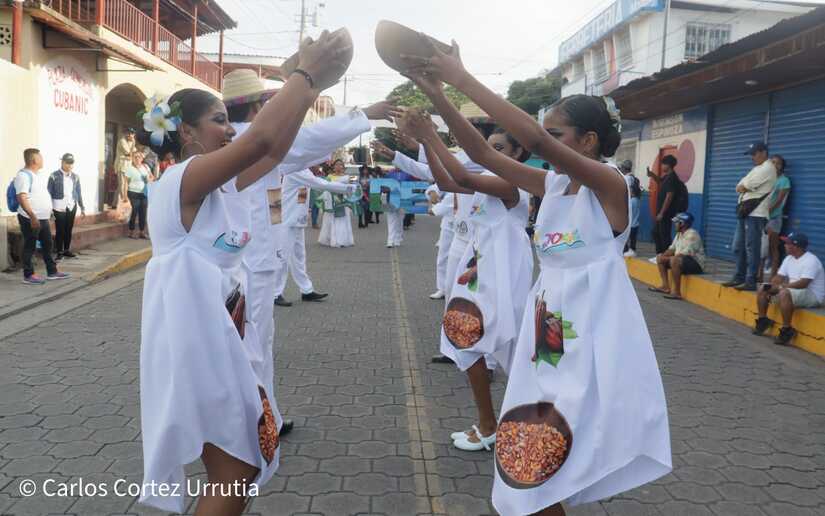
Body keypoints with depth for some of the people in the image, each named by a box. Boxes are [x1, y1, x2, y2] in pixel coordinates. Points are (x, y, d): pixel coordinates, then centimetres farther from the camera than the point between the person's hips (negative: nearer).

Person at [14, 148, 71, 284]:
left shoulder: (40, 174, 12)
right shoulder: (23, 175, -16)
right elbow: (22, 198, -24)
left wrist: (49, 210, 22)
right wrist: (33, 217, -30)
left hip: (43, 218, 9)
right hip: (30, 219, -9)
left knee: (47, 245, 14)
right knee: (30, 246, 0)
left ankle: (52, 271, 23)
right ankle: (28, 275, 9)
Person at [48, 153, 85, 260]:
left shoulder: (75, 177, 7)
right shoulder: (54, 176, -6)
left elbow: (78, 193, 12)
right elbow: (49, 193, -3)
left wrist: (82, 208, 12)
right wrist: (49, 208, -7)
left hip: (72, 207, 4)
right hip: (59, 207, -4)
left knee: (69, 229, 10)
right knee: (60, 230, -2)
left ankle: (67, 250, 21)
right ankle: (59, 252, 6)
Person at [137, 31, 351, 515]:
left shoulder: (220, 184, 9)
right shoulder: (183, 179, -18)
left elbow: (275, 150, 8)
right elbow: (262, 139, -30)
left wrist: (310, 86, -1)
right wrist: (305, 74, -21)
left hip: (223, 336, 10)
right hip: (195, 343, -10)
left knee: (250, 459, 20)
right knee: (234, 475, 3)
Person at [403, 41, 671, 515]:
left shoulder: (610, 184, -14)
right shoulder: (552, 185, 7)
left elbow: (535, 138, -28)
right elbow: (484, 154, 2)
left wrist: (462, 78, -26)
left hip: (594, 342, -7)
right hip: (548, 337, 7)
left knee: (558, 465, 0)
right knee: (531, 464, 13)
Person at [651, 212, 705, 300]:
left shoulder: (692, 234, -19)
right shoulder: (679, 234, 12)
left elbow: (685, 253, -27)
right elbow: (672, 248, 15)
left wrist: (668, 259, -21)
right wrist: (663, 256, -5)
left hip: (696, 263, -11)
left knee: (674, 260, -38)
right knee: (660, 257, 11)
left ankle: (677, 292, -33)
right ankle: (665, 286, 5)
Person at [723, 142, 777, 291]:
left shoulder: (767, 168, -9)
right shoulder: (757, 168, 23)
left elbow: (742, 187, -15)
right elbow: (740, 188, 14)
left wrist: (743, 187, 5)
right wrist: (744, 188, -5)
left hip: (755, 214, -10)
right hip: (744, 212, 10)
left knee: (752, 248, -9)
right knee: (738, 247, 12)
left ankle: (751, 282, -7)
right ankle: (739, 278, 19)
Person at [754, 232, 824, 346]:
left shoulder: (811, 260, -19)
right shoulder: (789, 258, 10)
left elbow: (803, 283, -29)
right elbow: (779, 277, 8)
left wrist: (781, 286, -26)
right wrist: (770, 287, -12)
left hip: (813, 296, -9)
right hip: (791, 290, 9)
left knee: (784, 293, -37)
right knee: (763, 288, 3)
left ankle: (787, 330, -28)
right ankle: (762, 320, 13)